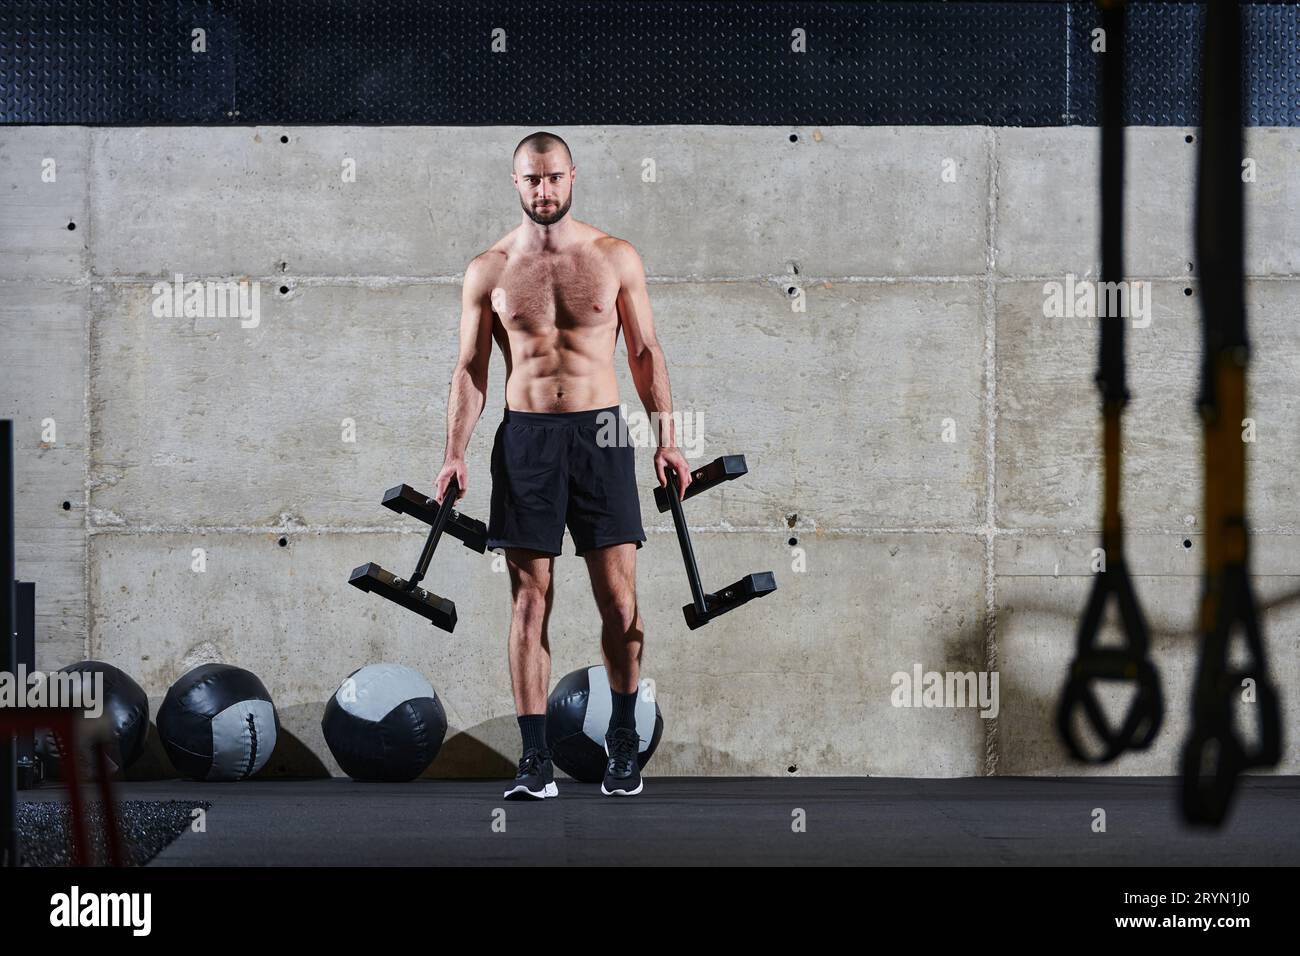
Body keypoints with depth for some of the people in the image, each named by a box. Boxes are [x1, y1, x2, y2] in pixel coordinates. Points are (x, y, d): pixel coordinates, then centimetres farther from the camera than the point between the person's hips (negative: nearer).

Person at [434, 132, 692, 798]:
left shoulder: (615, 258, 4)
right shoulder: (488, 271, 4)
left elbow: (645, 353, 7)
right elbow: (471, 370, 5)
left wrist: (666, 438, 0)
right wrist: (455, 454, -4)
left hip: (599, 433, 0)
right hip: (525, 439, 0)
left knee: (619, 600, 0)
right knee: (529, 601, 0)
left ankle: (623, 741, 19)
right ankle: (535, 760, 4)